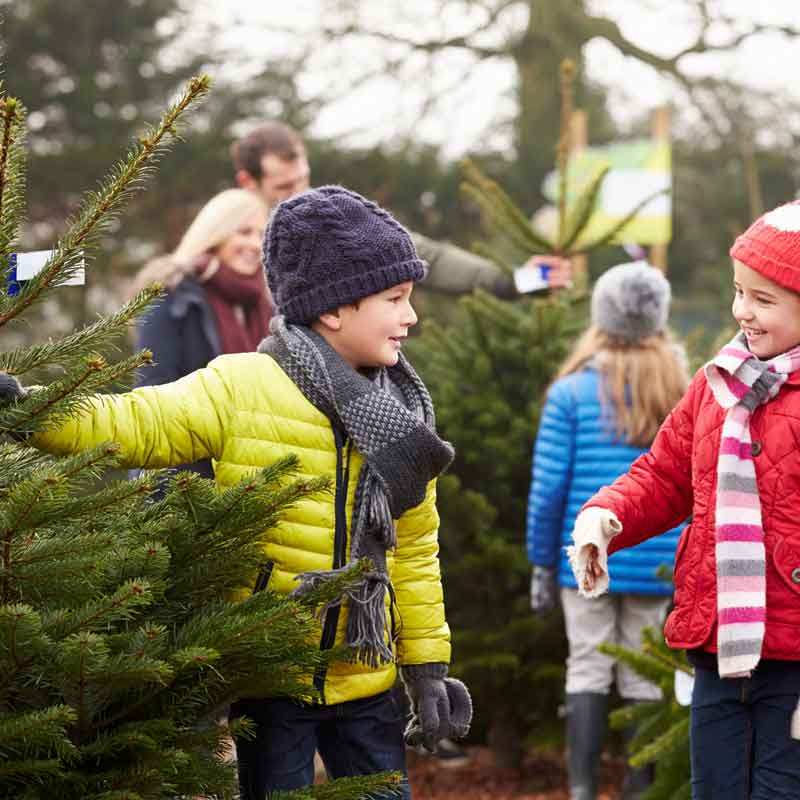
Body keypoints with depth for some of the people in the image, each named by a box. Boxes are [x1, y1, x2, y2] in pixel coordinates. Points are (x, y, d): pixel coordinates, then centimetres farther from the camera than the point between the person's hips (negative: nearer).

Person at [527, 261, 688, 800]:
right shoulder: (685, 395, 3)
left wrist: (542, 565, 3)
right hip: (657, 566, 1)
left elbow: (548, 488, -5)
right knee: (644, 680, 8)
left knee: (588, 673, 5)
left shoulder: (573, 391, -3)